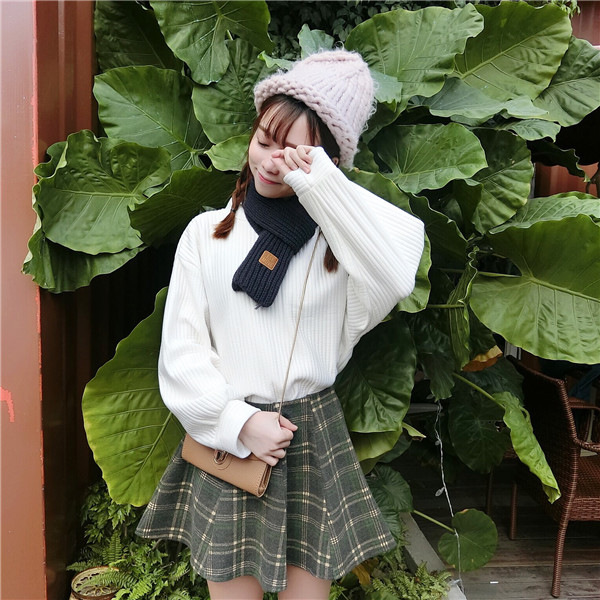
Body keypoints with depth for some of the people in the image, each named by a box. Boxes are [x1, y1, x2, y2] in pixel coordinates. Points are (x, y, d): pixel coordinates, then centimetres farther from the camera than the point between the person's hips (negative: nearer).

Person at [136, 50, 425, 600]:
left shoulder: (338, 236, -1)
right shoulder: (206, 233, 2)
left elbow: (399, 272, -25)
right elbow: (180, 350, 0)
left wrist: (319, 184, -22)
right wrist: (239, 422, -11)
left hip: (314, 436, 0)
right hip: (226, 435, 1)